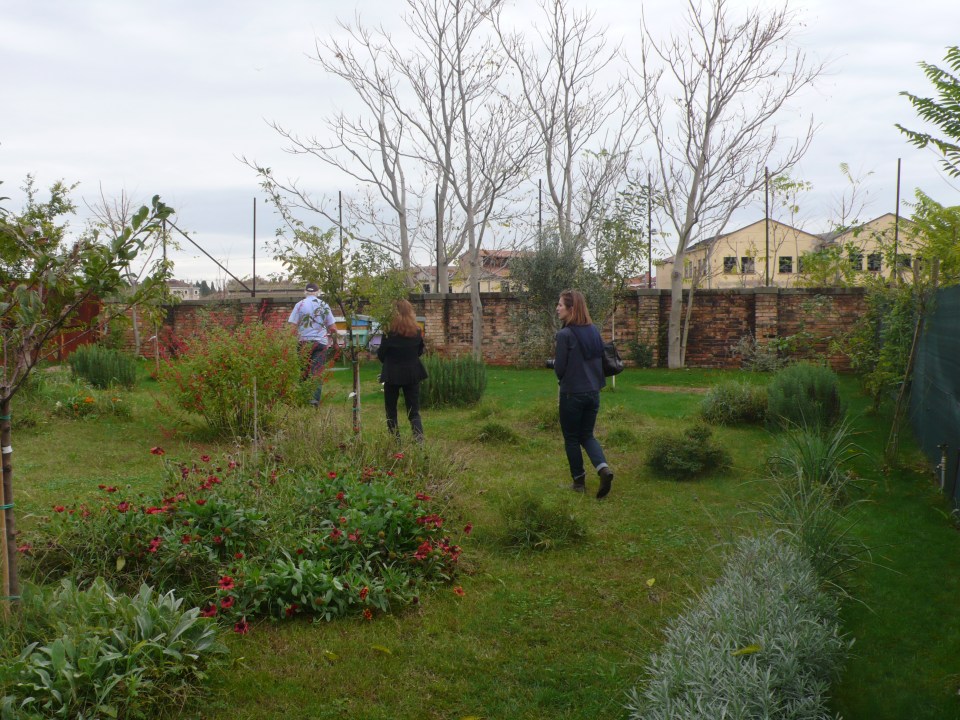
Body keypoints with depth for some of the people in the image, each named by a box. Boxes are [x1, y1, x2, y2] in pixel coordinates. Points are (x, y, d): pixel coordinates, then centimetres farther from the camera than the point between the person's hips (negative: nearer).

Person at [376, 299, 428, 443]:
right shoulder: (417, 331, -4)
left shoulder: (390, 332, -14)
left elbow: (381, 354, -5)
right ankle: (418, 436, -14)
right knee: (414, 411, 7)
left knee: (391, 410, 13)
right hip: (412, 373, 3)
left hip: (392, 374, -3)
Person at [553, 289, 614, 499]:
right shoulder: (594, 330, 3)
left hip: (572, 394, -6)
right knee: (587, 435, 18)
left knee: (571, 438, 11)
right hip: (593, 393, 6)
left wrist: (554, 362, 7)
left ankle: (579, 481, 18)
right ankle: (603, 468, -5)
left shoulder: (565, 334, -17)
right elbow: (600, 359, 10)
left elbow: (560, 369, -14)